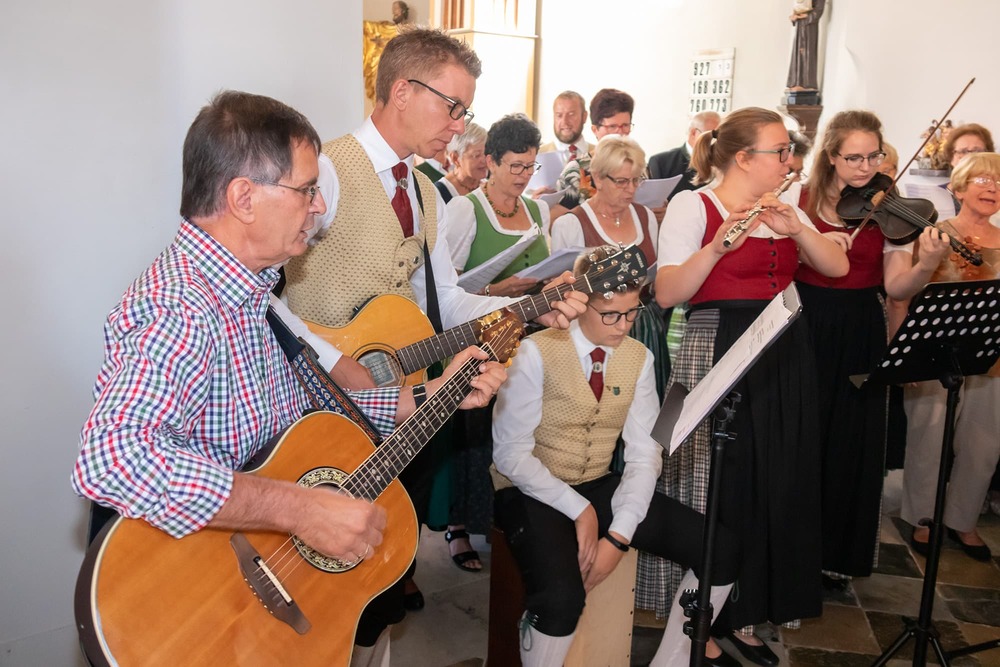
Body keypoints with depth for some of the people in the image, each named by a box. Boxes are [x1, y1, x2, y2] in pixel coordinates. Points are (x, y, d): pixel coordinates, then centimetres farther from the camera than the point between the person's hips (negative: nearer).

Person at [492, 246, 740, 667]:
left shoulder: (638, 358, 2)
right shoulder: (537, 353, -13)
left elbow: (644, 454, -2)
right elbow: (510, 453, -14)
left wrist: (618, 537, -15)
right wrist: (578, 510, -20)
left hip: (599, 486, 5)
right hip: (532, 492, -5)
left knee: (721, 551, -7)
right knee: (561, 597, -34)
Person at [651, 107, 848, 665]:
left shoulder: (785, 208, 15)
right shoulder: (692, 205, -5)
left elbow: (838, 267, 4)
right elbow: (667, 293, -14)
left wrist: (796, 226, -11)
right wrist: (716, 247, -27)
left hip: (785, 360, 7)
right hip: (718, 356, -6)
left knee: (778, 487, 9)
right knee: (716, 489, -1)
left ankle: (745, 613, 25)